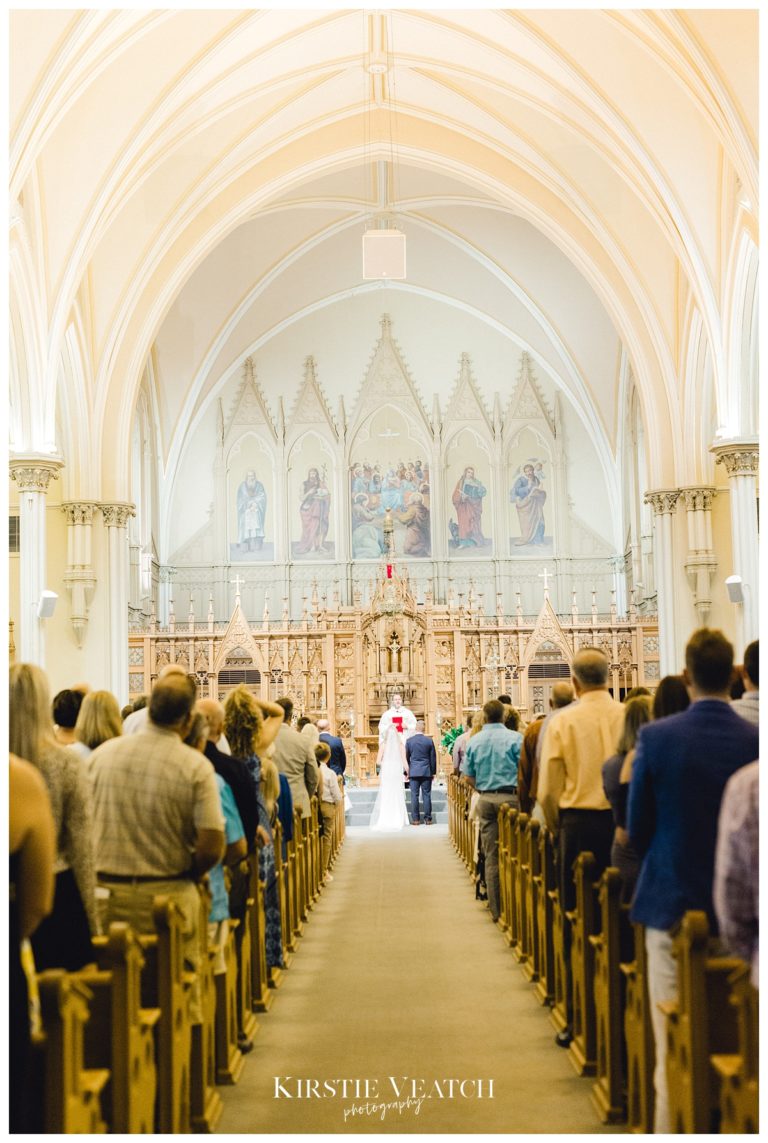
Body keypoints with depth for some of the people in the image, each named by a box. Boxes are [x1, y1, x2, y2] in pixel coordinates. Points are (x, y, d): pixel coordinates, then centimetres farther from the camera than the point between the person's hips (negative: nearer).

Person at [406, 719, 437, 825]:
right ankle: (428, 819, 5)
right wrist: (433, 772, 13)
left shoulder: (409, 740, -3)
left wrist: (408, 771, 17)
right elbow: (433, 757, 3)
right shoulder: (429, 741, -3)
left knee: (414, 795, 2)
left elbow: (407, 757, 5)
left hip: (413, 772, 0)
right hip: (427, 772, 0)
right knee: (426, 795, 3)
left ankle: (415, 819, 2)